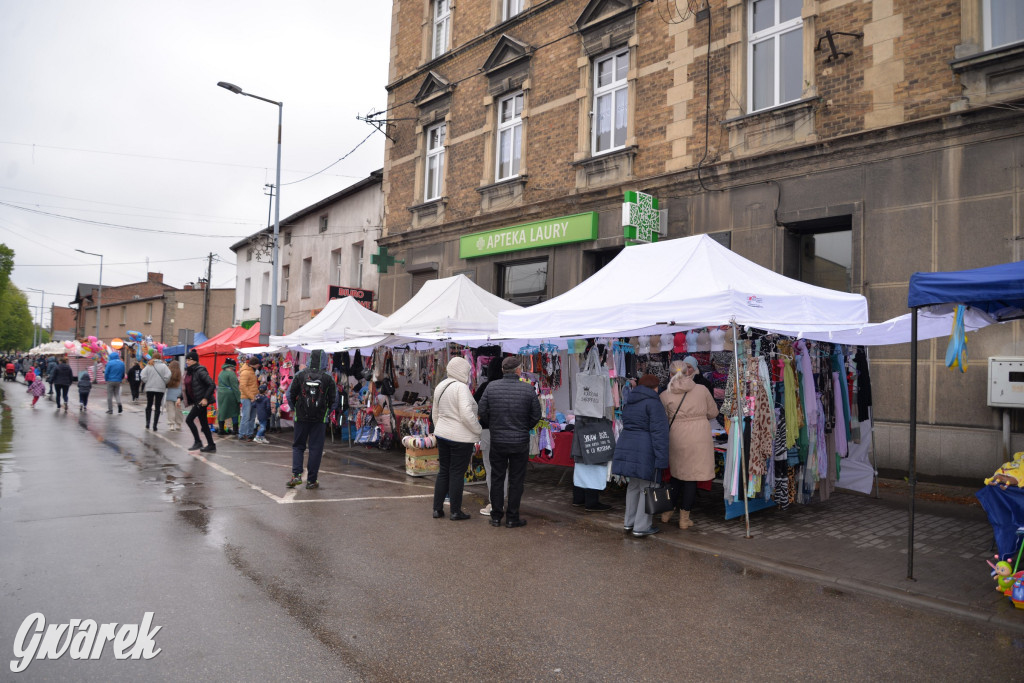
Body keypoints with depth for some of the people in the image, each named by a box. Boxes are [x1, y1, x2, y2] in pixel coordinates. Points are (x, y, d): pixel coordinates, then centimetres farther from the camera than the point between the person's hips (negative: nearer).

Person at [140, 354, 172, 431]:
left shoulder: (148, 366, 0)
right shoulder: (163, 366, -6)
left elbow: (143, 377, -6)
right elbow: (167, 376, -13)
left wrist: (147, 382, 11)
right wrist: (164, 383, 3)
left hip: (149, 388, 2)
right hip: (160, 389, -2)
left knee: (149, 405, 16)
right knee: (157, 407, 4)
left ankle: (147, 423, 8)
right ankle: (154, 425, 2)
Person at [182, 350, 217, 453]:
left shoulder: (200, 372, -16)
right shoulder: (188, 372, 11)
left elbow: (212, 385, -20)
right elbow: (186, 387, 19)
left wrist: (206, 398, -24)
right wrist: (180, 397, 7)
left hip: (202, 401, -9)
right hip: (196, 401, 9)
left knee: (189, 419, -10)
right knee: (204, 423, 11)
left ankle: (197, 442, 1)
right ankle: (211, 446, 16)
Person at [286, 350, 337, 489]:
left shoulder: (300, 375, -3)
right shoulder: (328, 378, -5)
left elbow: (290, 394, 2)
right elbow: (333, 399, 1)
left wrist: (293, 409, 19)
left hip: (301, 416, 1)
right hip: (320, 418, -1)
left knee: (298, 446, 13)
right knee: (316, 448, 5)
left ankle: (296, 475, -1)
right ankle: (311, 480, 8)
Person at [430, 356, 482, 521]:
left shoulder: (440, 386, 7)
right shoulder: (461, 387, -18)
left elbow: (435, 413, 15)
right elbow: (466, 414, -26)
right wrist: (478, 431, -12)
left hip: (442, 435, 7)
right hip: (461, 437, -7)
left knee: (443, 472, 15)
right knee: (457, 474, 2)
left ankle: (437, 509, 18)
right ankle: (455, 512, 10)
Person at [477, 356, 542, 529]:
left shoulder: (491, 387, -6)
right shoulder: (528, 389, -9)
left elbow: (483, 412, -4)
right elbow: (536, 416, -3)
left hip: (497, 441, 2)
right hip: (520, 442, -1)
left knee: (497, 479, 13)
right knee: (516, 480, 8)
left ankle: (496, 516, 18)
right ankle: (512, 518, 13)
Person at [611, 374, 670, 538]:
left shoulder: (629, 402, 14)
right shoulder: (653, 404, -11)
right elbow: (659, 432, -16)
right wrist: (661, 458, -17)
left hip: (626, 445, 8)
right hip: (645, 450, -8)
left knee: (633, 485, 18)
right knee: (647, 487, 2)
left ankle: (629, 522, 25)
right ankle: (641, 527, 5)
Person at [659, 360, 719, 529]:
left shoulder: (665, 395, -2)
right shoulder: (702, 389, -1)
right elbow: (713, 413, 8)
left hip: (676, 438, 1)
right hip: (699, 438, -1)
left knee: (676, 475, 18)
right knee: (691, 477, 6)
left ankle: (667, 512, 26)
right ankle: (684, 518, 12)